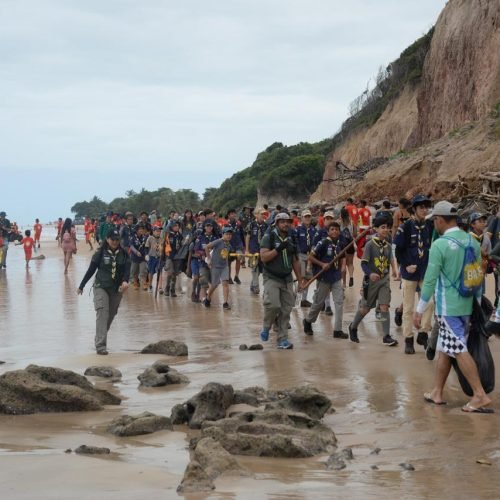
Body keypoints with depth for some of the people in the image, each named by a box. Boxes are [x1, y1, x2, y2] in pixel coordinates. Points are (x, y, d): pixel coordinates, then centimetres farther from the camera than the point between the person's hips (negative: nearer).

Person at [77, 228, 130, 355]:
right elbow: (91, 270, 1)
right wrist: (81, 286, 6)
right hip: (101, 287, -4)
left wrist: (125, 281, -28)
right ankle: (100, 346, -21)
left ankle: (100, 339, 30)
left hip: (116, 289, 4)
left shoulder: (123, 254, 3)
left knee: (111, 315, 10)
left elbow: (127, 269, -7)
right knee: (102, 313, -16)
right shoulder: (100, 254, -4)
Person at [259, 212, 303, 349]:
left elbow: (295, 262, 18)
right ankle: (266, 327, 7)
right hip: (272, 278, -5)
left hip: (287, 279, 5)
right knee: (273, 305, -21)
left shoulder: (291, 240, 13)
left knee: (286, 310, 0)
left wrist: (300, 280, 16)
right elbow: (263, 257, -14)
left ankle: (283, 339, 7)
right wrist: (278, 249, -22)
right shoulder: (269, 237, -4)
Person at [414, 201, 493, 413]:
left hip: (447, 307, -7)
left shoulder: (440, 245, -14)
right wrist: (478, 302, 22)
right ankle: (437, 392, 22)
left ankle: (480, 395, -11)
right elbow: (479, 275, 12)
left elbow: (430, 280, -14)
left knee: (459, 350, -6)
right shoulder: (472, 241, 6)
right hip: (466, 305, 7)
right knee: (445, 349, 15)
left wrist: (419, 310, -7)